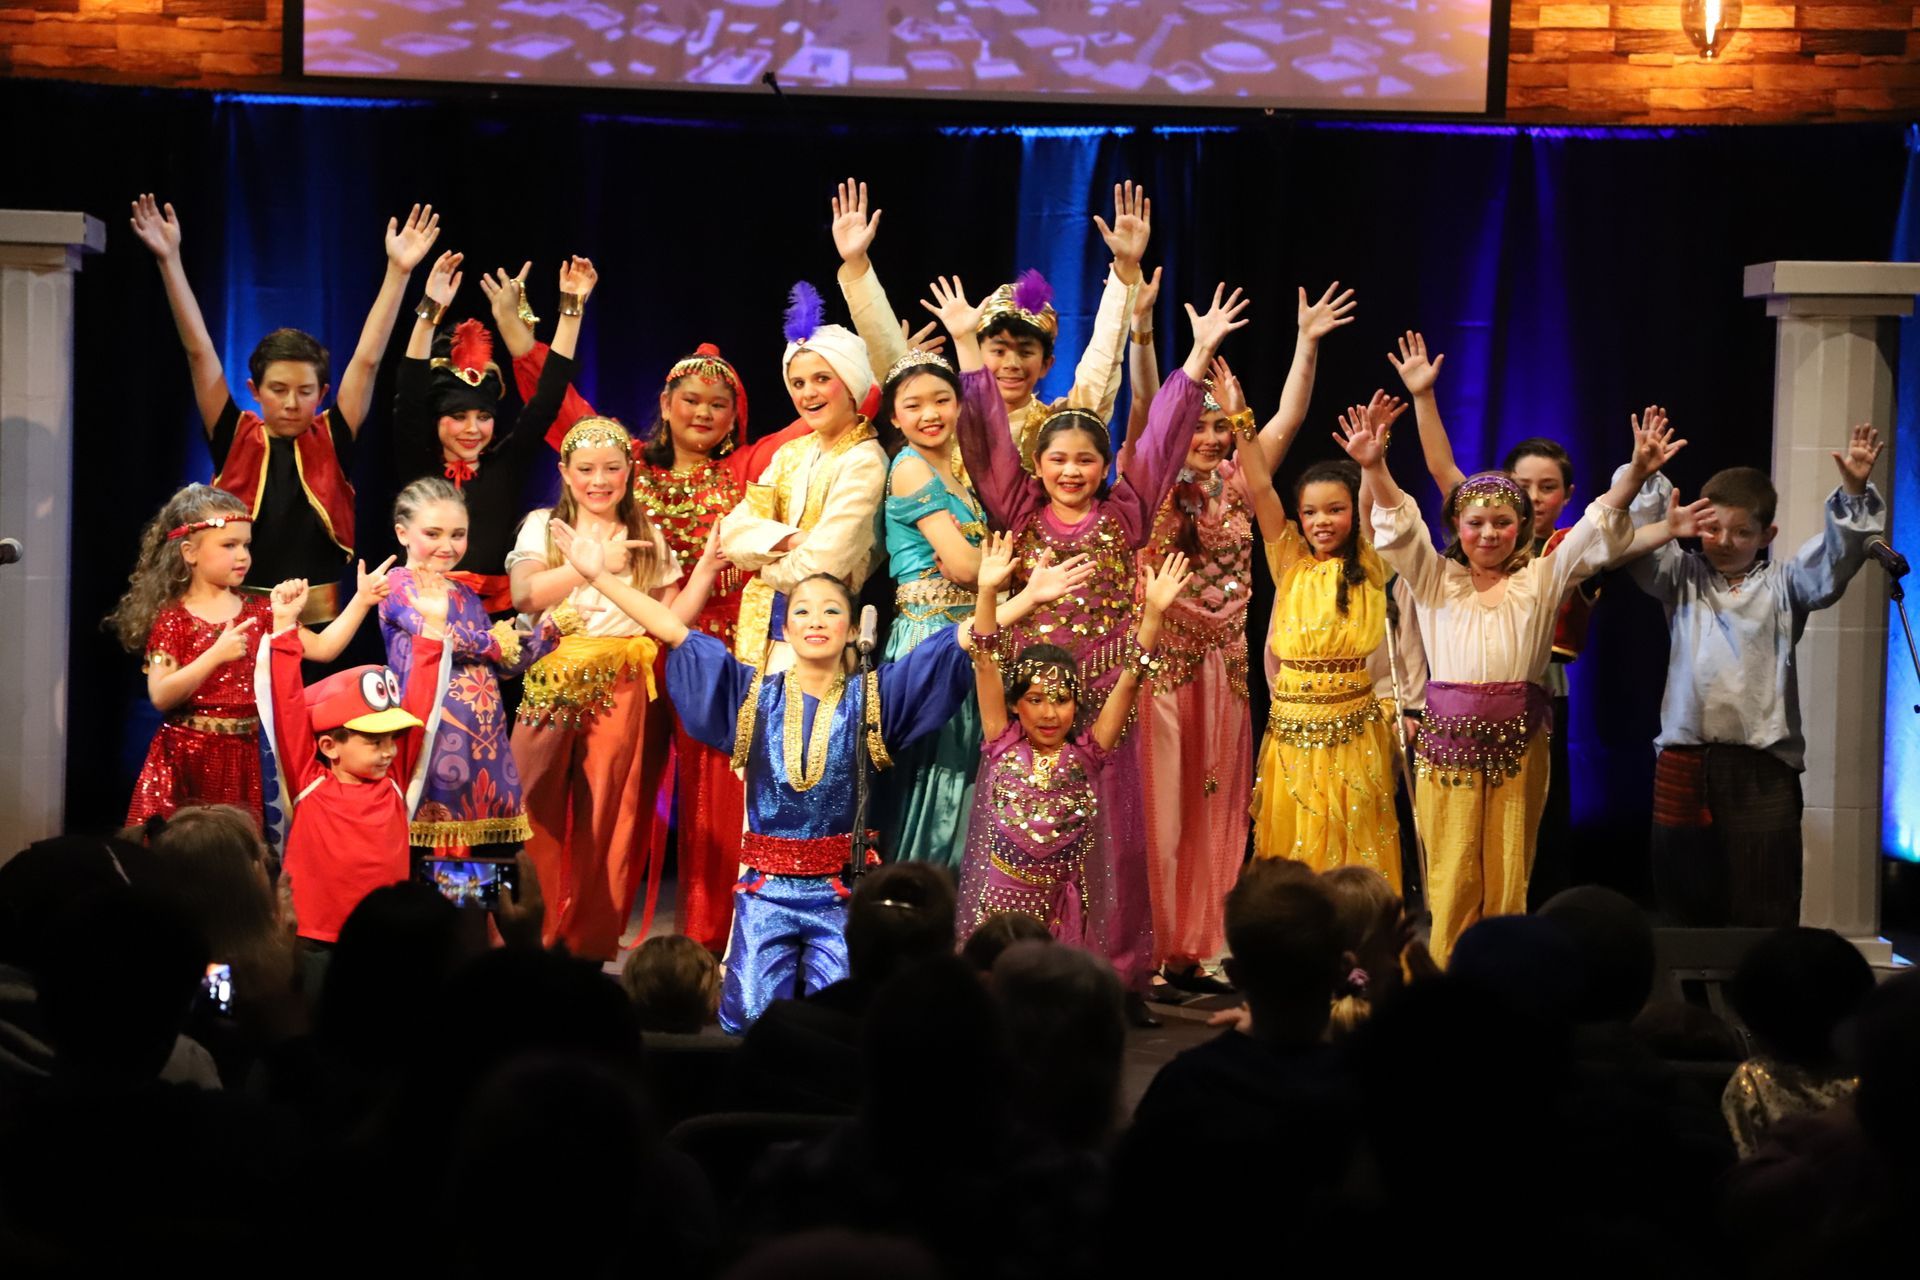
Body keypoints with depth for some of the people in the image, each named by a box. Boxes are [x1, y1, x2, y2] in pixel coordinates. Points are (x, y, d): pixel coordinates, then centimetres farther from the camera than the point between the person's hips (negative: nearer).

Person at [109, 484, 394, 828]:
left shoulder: (257, 613, 9)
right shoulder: (173, 619, -5)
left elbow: (322, 648, 7)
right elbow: (161, 696, -16)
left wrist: (361, 600, -2)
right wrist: (216, 655, -25)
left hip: (245, 758, 4)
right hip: (189, 760, -4)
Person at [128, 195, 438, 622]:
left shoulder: (331, 442, 3)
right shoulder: (237, 441, 2)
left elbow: (367, 359, -1)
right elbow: (200, 353, -1)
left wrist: (397, 271, -6)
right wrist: (170, 261, -6)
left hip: (321, 624, 0)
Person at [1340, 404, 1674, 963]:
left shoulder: (1542, 578, 7)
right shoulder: (1436, 579, 7)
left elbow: (1598, 530, -2)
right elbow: (1400, 527, -6)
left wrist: (1635, 474, -18)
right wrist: (1375, 469, -24)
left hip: (1519, 743, 0)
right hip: (1448, 742, 0)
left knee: (1509, 875, 5)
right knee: (1452, 878, 0)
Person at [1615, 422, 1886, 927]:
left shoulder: (1782, 586, 10)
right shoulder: (1682, 578, 14)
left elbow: (1835, 560, -2)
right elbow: (1635, 543, 4)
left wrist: (1853, 492, -17)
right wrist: (1647, 475, -9)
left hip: (1762, 768, -2)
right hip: (1684, 765, 2)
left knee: (1764, 913, -4)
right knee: (1685, 903, 7)